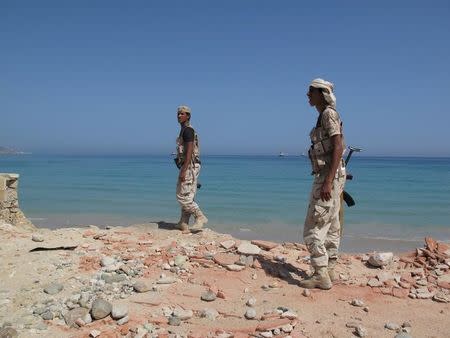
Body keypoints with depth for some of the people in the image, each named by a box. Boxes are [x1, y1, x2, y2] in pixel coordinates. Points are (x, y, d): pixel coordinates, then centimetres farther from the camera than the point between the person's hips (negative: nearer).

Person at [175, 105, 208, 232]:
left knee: (182, 196, -10)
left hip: (189, 167, -10)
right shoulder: (185, 131, 21)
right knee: (187, 196, 10)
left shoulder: (187, 130, -12)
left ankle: (200, 217, -6)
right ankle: (183, 224, 14)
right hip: (190, 167, 10)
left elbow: (189, 151, -21)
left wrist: (183, 170, -26)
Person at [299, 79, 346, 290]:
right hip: (328, 176, 10)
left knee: (314, 227, -7)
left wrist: (328, 181, -27)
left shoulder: (329, 114, -12)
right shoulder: (324, 116, 17)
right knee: (330, 227, 13)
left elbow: (338, 148, -21)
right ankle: (329, 271, 22)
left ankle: (321, 276, -1)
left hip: (329, 176, -10)